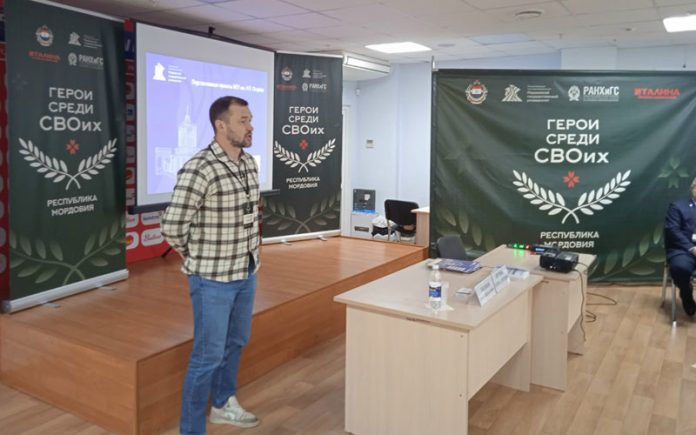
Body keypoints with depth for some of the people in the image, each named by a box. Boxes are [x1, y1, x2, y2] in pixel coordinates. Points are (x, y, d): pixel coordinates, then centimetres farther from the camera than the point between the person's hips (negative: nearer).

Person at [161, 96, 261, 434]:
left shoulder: (250, 163, 4)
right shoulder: (199, 169, -22)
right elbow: (172, 226, -21)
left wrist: (248, 253, 14)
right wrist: (196, 257, -5)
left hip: (246, 273, 8)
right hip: (213, 279, -8)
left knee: (235, 343, 22)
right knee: (208, 356, 2)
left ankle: (223, 404, 44)